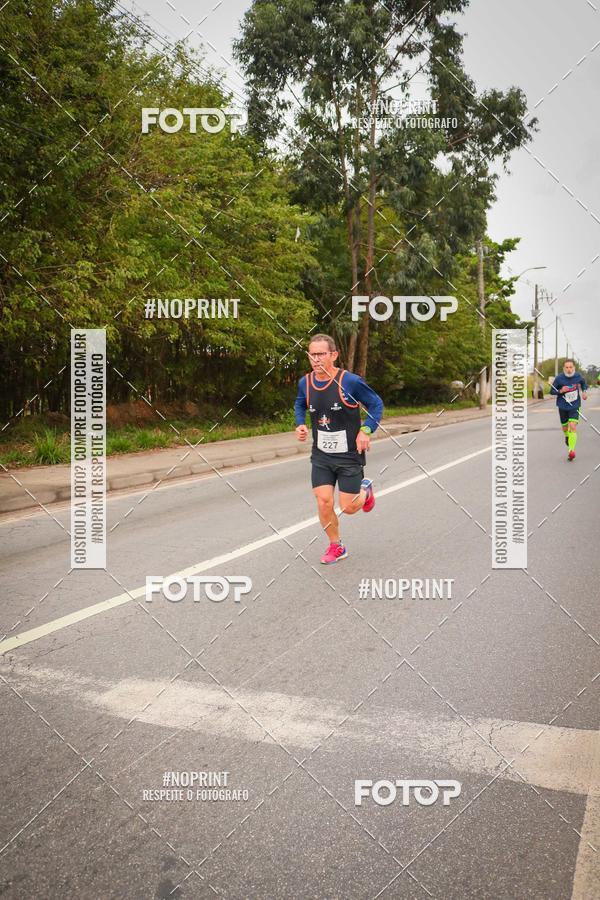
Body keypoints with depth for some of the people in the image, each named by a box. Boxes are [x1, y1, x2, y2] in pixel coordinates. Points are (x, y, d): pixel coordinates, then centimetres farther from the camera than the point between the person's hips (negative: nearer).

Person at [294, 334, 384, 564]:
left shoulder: (350, 381, -17)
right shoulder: (305, 383, -4)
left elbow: (376, 404, -5)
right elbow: (299, 405, 18)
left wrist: (366, 431, -18)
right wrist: (300, 424, -1)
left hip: (350, 456, -3)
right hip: (321, 456, 3)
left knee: (348, 507, 0)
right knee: (323, 502, -4)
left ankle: (365, 490, 37)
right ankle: (336, 547, 20)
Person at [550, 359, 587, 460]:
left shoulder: (578, 376, -7)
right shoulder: (559, 378, -14)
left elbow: (583, 383, 17)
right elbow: (552, 391, -6)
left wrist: (584, 391, 1)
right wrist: (560, 391, -24)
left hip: (575, 406, 0)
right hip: (563, 407, 1)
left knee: (573, 426, -17)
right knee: (565, 427, 15)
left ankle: (572, 450, -18)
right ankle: (567, 436, 53)